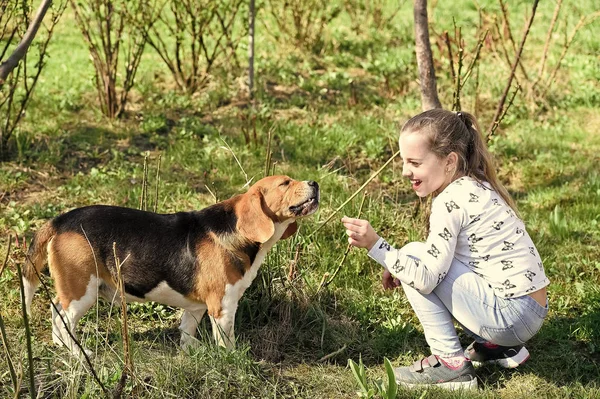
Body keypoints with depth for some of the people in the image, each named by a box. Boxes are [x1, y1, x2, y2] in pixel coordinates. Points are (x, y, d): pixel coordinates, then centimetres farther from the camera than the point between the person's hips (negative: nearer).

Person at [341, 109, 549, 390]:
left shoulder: (452, 200, -17)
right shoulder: (474, 187, 10)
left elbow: (427, 277, -20)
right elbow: (438, 263, 16)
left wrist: (374, 245, -21)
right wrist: (403, 270, 7)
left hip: (511, 314, -9)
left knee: (414, 254, -8)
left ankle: (450, 363, -4)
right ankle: (497, 347, 19)